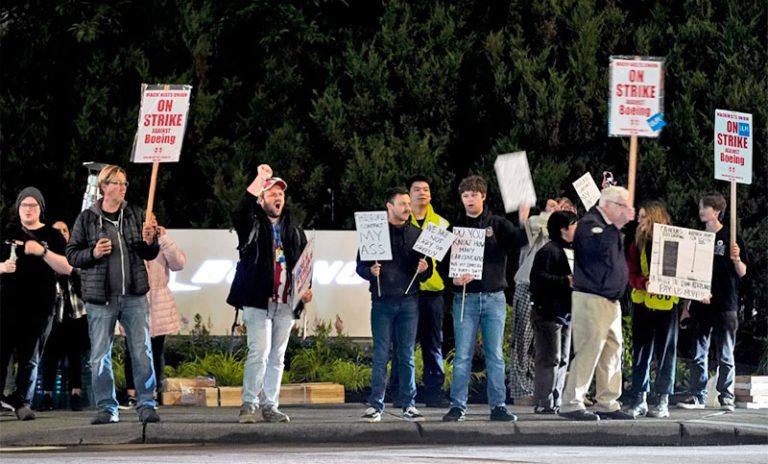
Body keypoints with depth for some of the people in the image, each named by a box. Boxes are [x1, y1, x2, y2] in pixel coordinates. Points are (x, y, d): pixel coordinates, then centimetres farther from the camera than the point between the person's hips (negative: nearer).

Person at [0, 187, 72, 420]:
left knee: (30, 359, 2)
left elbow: (67, 268, -2)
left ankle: (22, 403, 6)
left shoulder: (52, 236, 7)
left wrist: (42, 251, -16)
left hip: (38, 307, -1)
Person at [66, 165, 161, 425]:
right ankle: (107, 408, 12)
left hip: (134, 296, 1)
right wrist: (93, 253, -12)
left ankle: (146, 405, 6)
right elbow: (71, 254, 5)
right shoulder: (87, 219, 2)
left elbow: (150, 255, 15)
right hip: (101, 298, -1)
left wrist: (149, 242, -6)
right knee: (100, 356, 3)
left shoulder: (135, 215, 8)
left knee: (142, 352, -1)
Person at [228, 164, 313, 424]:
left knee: (277, 356, 7)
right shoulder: (252, 224, 3)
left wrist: (306, 287, 4)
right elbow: (241, 211, -20)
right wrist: (260, 178, -25)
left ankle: (270, 405, 12)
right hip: (258, 300, -5)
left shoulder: (293, 228, 17)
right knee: (259, 352, -13)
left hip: (286, 302, 5)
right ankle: (249, 404, -8)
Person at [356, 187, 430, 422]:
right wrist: (371, 271, -16)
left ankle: (409, 405, 9)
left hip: (409, 300, 2)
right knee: (381, 355, -2)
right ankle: (375, 406, 2)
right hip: (383, 301, -2)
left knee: (407, 356, 5)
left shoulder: (416, 234, 11)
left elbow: (427, 270, 14)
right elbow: (360, 266, 4)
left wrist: (423, 270, -9)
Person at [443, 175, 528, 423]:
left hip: (494, 297, 0)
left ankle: (498, 406, 8)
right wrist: (454, 279, -17)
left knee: (495, 355, 4)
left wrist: (524, 224, -31)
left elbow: (518, 241, -11)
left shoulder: (498, 224, 6)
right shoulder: (456, 227, 6)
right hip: (465, 297, 0)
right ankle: (458, 406, 4)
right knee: (463, 355, -1)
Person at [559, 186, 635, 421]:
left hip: (611, 300, 10)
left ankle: (607, 404, 14)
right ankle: (571, 403, -9)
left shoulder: (609, 226, 20)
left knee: (612, 351, 9)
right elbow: (597, 246, -26)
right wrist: (617, 225, -21)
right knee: (588, 350, -11)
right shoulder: (589, 223, -9)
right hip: (591, 298, -10)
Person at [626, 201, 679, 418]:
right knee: (640, 351, 6)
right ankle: (639, 399, 11)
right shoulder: (637, 244, 6)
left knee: (665, 351, 1)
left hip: (666, 304, -3)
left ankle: (663, 400, 6)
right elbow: (631, 275, 0)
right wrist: (645, 283, -21)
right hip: (642, 303, 3)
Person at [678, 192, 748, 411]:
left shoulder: (731, 237, -1)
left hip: (725, 305, -4)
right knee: (698, 354, 5)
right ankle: (697, 396, 9)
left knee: (725, 355, 1)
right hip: (700, 304, 4)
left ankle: (726, 397, 5)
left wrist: (736, 259, -20)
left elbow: (742, 273, 0)